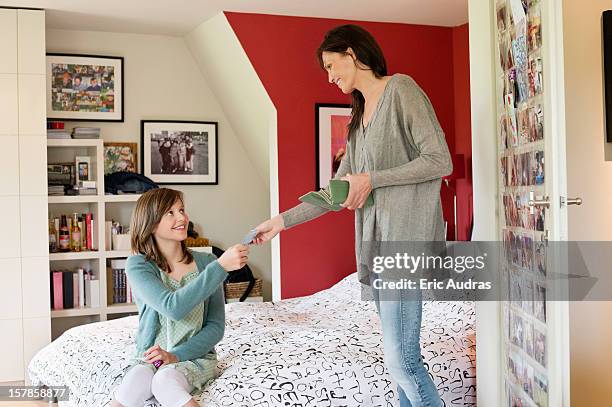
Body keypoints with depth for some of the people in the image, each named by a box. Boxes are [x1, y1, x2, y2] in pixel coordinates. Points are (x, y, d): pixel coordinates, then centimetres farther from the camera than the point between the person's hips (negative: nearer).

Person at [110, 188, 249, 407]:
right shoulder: (138, 265, -6)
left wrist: (176, 355, -16)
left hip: (195, 355, 1)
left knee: (166, 381, -32)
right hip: (150, 357, -1)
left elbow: (216, 327, 0)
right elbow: (173, 307, -24)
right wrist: (221, 266, -29)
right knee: (132, 387, -34)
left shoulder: (206, 263, -1)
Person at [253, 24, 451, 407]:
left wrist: (371, 180, -12)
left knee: (401, 359, -9)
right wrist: (282, 221, 17)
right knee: (401, 355, 9)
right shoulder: (360, 117, 21)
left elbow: (440, 161, -11)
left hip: (405, 236, -8)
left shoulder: (401, 88, -3)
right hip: (376, 239, 8)